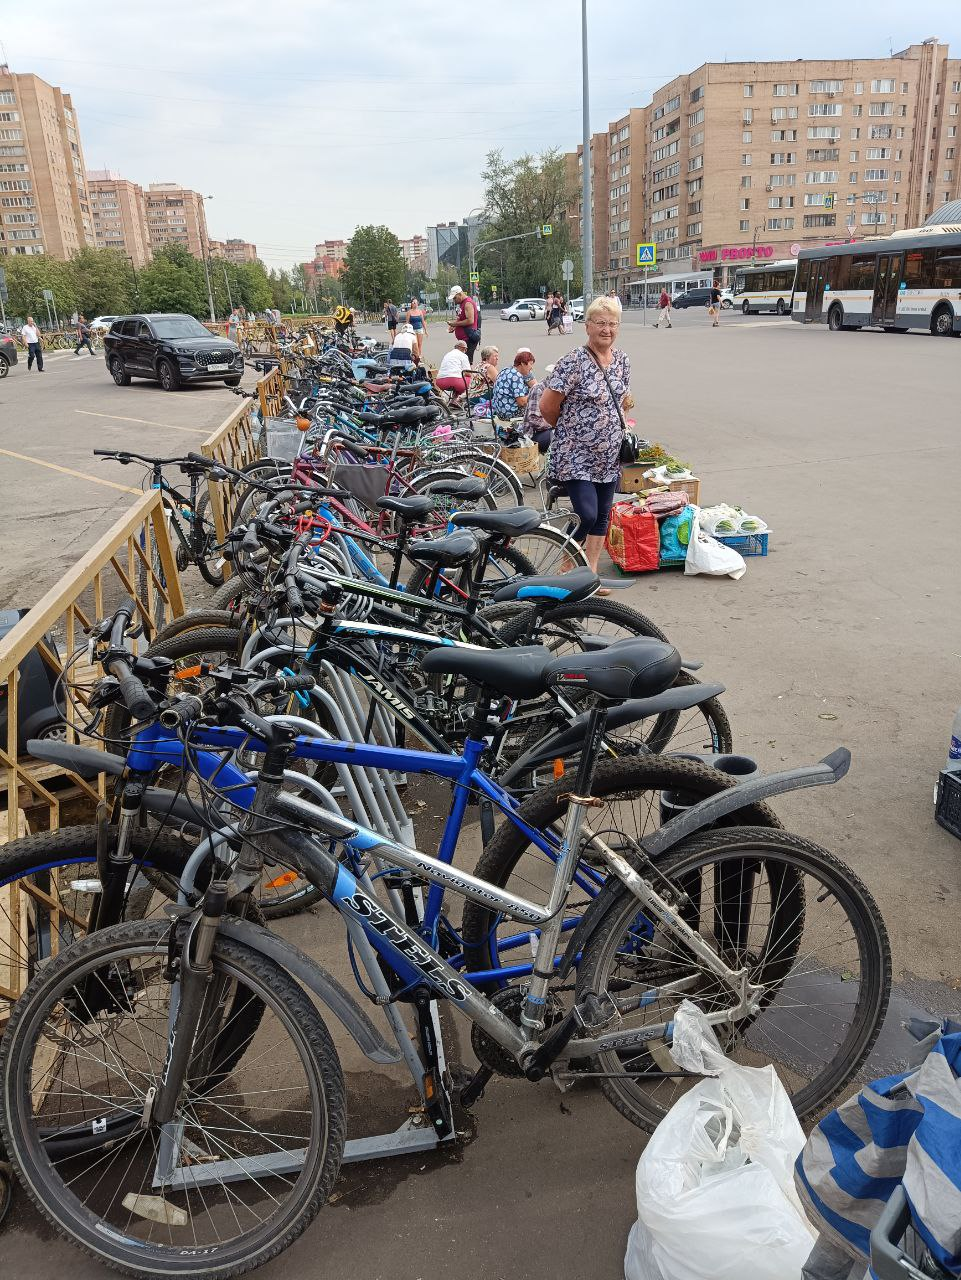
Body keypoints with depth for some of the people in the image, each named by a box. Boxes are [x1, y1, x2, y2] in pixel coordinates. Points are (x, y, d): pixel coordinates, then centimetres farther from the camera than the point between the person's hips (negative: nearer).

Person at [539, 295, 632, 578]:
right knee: (586, 516, -13)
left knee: (602, 516, 11)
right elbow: (547, 406, -13)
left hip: (609, 456, 7)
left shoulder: (622, 360, 6)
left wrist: (610, 426, 12)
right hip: (576, 456, -7)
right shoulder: (573, 362, -16)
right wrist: (570, 428, 2)